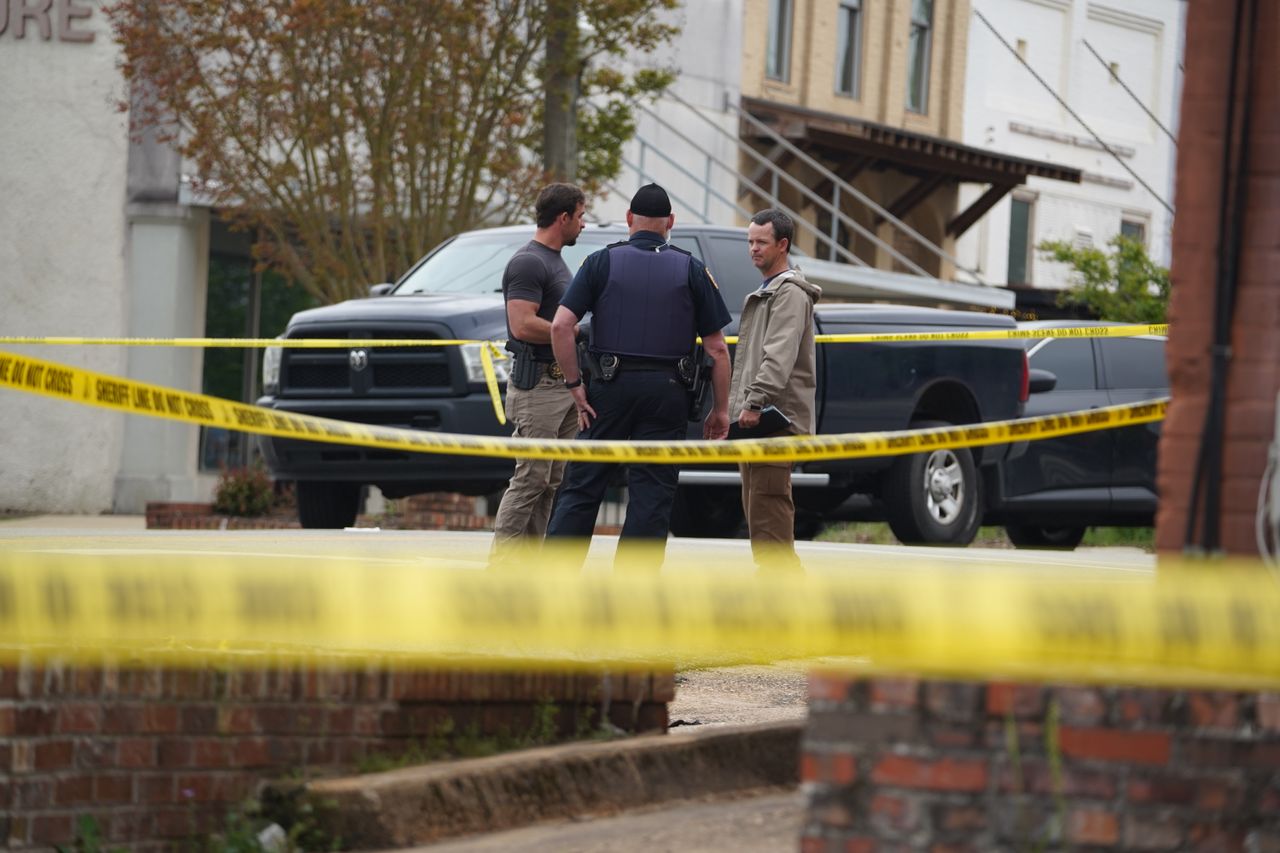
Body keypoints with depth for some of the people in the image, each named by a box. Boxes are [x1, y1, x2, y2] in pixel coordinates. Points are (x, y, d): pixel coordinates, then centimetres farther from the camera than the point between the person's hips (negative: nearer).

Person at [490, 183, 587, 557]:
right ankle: (501, 567, -9)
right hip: (537, 386, -10)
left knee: (551, 481, 9)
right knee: (530, 479, -11)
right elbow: (523, 325, -23)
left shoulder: (555, 261, 18)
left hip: (563, 384, 10)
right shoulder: (528, 262, -14)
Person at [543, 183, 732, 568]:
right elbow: (717, 349, 2)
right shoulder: (691, 270, 4)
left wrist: (575, 385, -1)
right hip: (667, 390, 0)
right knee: (652, 494, 3)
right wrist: (720, 409, 9)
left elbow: (560, 326, -8)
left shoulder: (603, 262, 3)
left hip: (610, 387, 0)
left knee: (582, 486, 6)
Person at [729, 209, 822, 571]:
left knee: (768, 505, -15)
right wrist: (734, 406, 23)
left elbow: (779, 357, -21)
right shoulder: (762, 294, 24)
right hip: (754, 419, 11)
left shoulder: (790, 293, -9)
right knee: (755, 509, 11)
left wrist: (754, 403, -28)